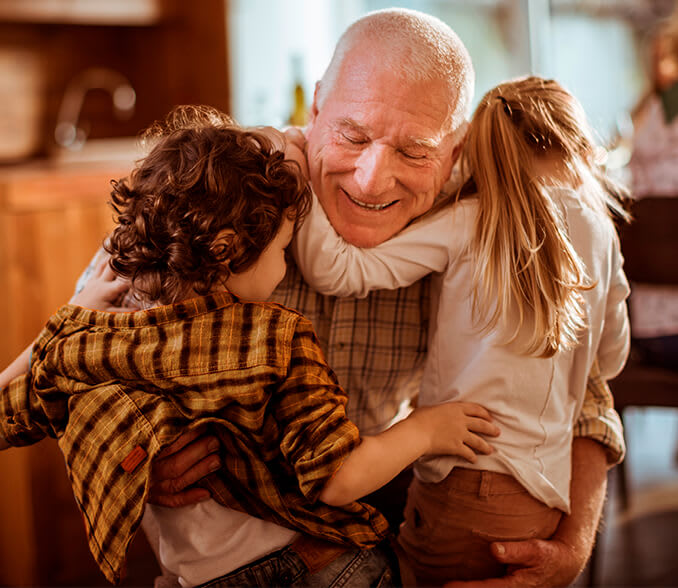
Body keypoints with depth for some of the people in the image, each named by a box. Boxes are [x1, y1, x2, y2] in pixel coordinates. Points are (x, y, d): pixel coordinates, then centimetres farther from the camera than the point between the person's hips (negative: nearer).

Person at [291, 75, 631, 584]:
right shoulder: (601, 232, 7)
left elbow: (336, 271, -12)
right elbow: (612, 360, 19)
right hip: (546, 498, 5)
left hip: (463, 489, -4)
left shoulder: (468, 222, -7)